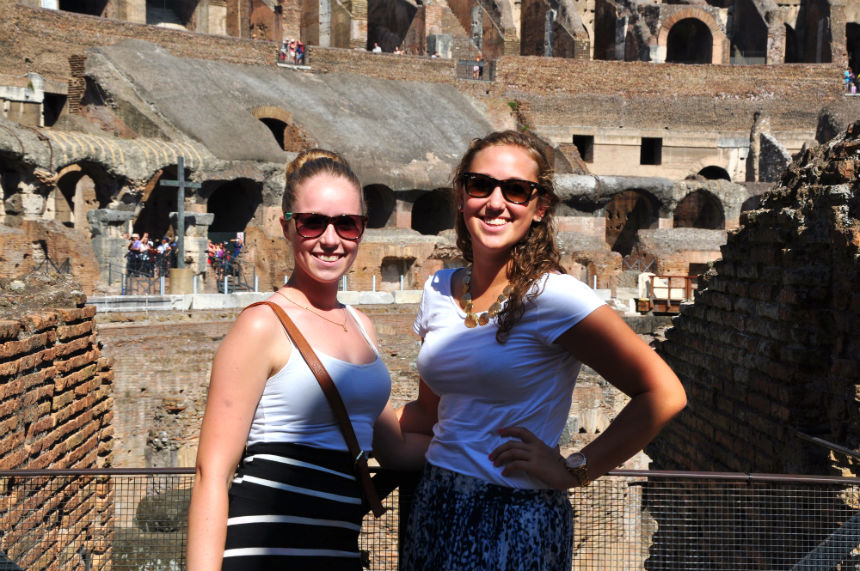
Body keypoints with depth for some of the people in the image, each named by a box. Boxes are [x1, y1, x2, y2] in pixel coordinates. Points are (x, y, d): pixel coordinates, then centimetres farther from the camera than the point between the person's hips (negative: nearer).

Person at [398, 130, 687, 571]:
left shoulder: (552, 296, -14)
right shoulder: (439, 291, 6)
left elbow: (663, 394, -19)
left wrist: (573, 470, -15)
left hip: (514, 526, -6)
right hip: (434, 510, 6)